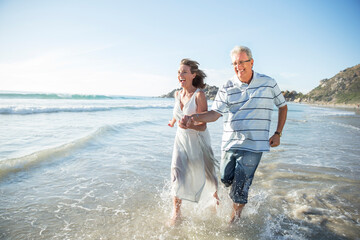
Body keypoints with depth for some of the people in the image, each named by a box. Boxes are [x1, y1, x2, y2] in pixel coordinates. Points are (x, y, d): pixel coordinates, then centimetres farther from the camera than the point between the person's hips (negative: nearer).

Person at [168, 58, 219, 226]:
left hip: (198, 140, -4)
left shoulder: (199, 95, -19)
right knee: (177, 170, -10)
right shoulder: (178, 94, -2)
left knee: (205, 171, 15)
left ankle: (215, 194, 48)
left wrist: (188, 125, -40)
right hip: (181, 139, 4)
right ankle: (176, 212, 3)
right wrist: (173, 121, 38)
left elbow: (202, 126, -22)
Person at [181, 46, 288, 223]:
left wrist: (278, 134, 8)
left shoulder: (268, 83, 2)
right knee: (226, 179, 11)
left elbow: (282, 106, 14)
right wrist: (194, 118, -27)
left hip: (253, 145, -2)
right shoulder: (227, 88, 1)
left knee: (240, 188, -1)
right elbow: (215, 113, -8)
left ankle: (234, 221, 23)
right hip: (229, 143, 2)